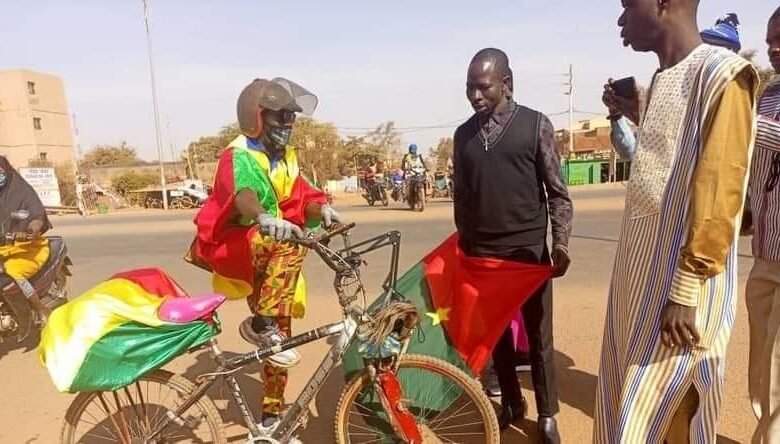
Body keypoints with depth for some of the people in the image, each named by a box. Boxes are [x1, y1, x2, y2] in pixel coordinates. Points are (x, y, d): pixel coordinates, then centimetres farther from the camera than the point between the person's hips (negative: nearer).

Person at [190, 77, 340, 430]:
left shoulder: (287, 158, 10)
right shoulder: (239, 156, -12)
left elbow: (301, 199, -3)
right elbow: (241, 194, -33)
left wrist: (321, 208, -26)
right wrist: (265, 218, -54)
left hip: (271, 259, 6)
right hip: (234, 248, -6)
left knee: (280, 333, 4)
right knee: (290, 244, -36)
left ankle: (272, 414, 18)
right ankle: (261, 323, -25)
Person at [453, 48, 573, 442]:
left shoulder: (536, 125, -3)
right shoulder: (463, 134, 6)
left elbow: (557, 191, -2)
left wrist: (561, 241, -9)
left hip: (528, 248, -3)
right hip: (481, 251, 3)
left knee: (538, 335, 10)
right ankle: (511, 402, 35)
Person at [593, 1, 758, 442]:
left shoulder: (722, 74, -11)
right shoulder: (660, 79, 14)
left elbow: (719, 192, -18)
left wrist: (686, 293, -19)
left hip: (679, 282, -8)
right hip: (640, 271, 8)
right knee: (624, 408, 17)